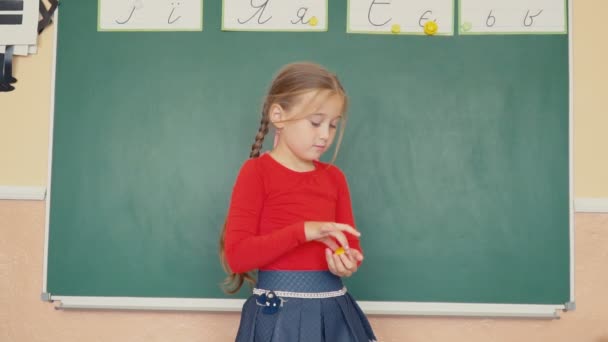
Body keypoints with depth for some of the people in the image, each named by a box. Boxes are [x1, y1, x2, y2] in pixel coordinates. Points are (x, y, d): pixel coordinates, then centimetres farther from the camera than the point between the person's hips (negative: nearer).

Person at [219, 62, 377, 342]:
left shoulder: (334, 176, 7)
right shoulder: (257, 171, -8)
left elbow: (351, 246, 11)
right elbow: (236, 255, -16)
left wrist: (349, 262, -12)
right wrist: (303, 231, -24)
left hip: (333, 311, 5)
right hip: (278, 315, -5)